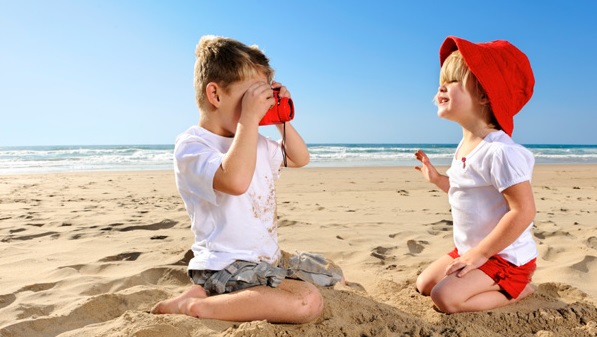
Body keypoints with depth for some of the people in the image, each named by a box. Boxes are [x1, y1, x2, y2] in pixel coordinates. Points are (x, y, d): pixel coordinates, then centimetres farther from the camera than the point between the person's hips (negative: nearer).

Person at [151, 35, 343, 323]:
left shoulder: (256, 143, 10)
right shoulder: (190, 146, -17)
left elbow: (300, 158, 21)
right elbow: (236, 181, -37)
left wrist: (282, 121, 7)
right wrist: (249, 116, -29)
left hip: (269, 257, 10)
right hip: (226, 267, -9)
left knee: (333, 276, 19)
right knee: (308, 302, -29)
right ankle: (193, 305, -16)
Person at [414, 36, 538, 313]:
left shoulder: (500, 151, -28)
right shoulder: (464, 147, 3)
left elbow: (524, 211, -29)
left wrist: (480, 254, -24)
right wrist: (437, 179, 7)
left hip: (505, 256, -9)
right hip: (469, 250, 9)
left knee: (446, 297, -20)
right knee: (424, 285, 13)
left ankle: (518, 291, 3)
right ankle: (505, 284, 18)